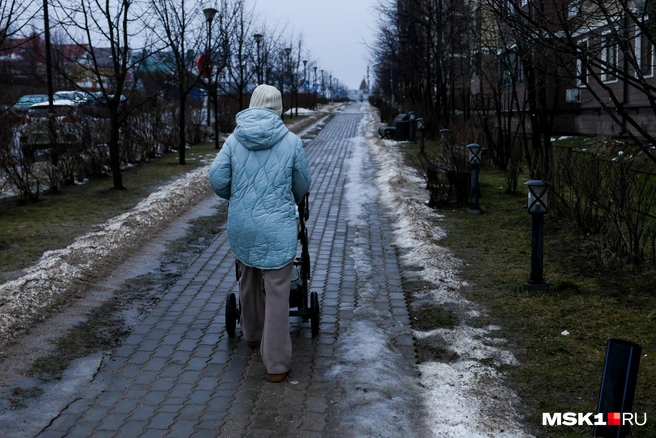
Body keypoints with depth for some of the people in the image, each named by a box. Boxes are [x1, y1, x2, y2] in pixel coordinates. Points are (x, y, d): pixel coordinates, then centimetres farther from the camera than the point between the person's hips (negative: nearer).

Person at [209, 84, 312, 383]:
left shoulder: (235, 139, 0)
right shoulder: (291, 141, -4)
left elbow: (217, 179, -4)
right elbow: (303, 185, 4)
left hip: (241, 226, 4)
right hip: (277, 227, -3)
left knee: (248, 281, 25)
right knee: (277, 293, 1)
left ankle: (253, 335, 45)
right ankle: (276, 364, 5)